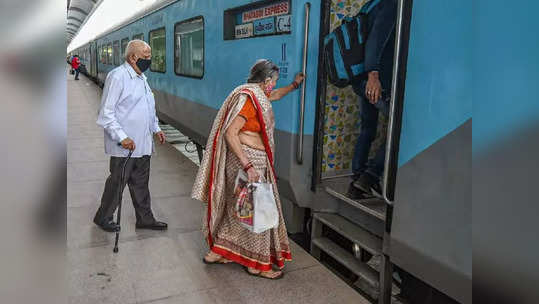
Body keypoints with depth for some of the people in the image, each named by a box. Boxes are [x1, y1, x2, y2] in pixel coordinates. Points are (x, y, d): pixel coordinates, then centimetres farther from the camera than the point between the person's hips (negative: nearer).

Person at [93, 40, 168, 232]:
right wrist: (122, 137, -23)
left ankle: (145, 219, 27)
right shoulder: (117, 77, -14)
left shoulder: (141, 78, 15)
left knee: (141, 183, 16)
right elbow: (106, 112, -17)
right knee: (117, 182, 6)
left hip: (142, 144, 8)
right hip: (124, 146, -8)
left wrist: (156, 129, 16)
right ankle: (103, 218, 26)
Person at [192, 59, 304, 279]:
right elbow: (230, 133, -25)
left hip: (252, 159, 10)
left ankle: (217, 251, 29)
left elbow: (274, 96, 37)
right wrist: (248, 166, -29)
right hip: (248, 158, -10)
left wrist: (294, 85, 44)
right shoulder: (248, 97, -18)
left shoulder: (257, 94, 12)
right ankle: (257, 264, 15)